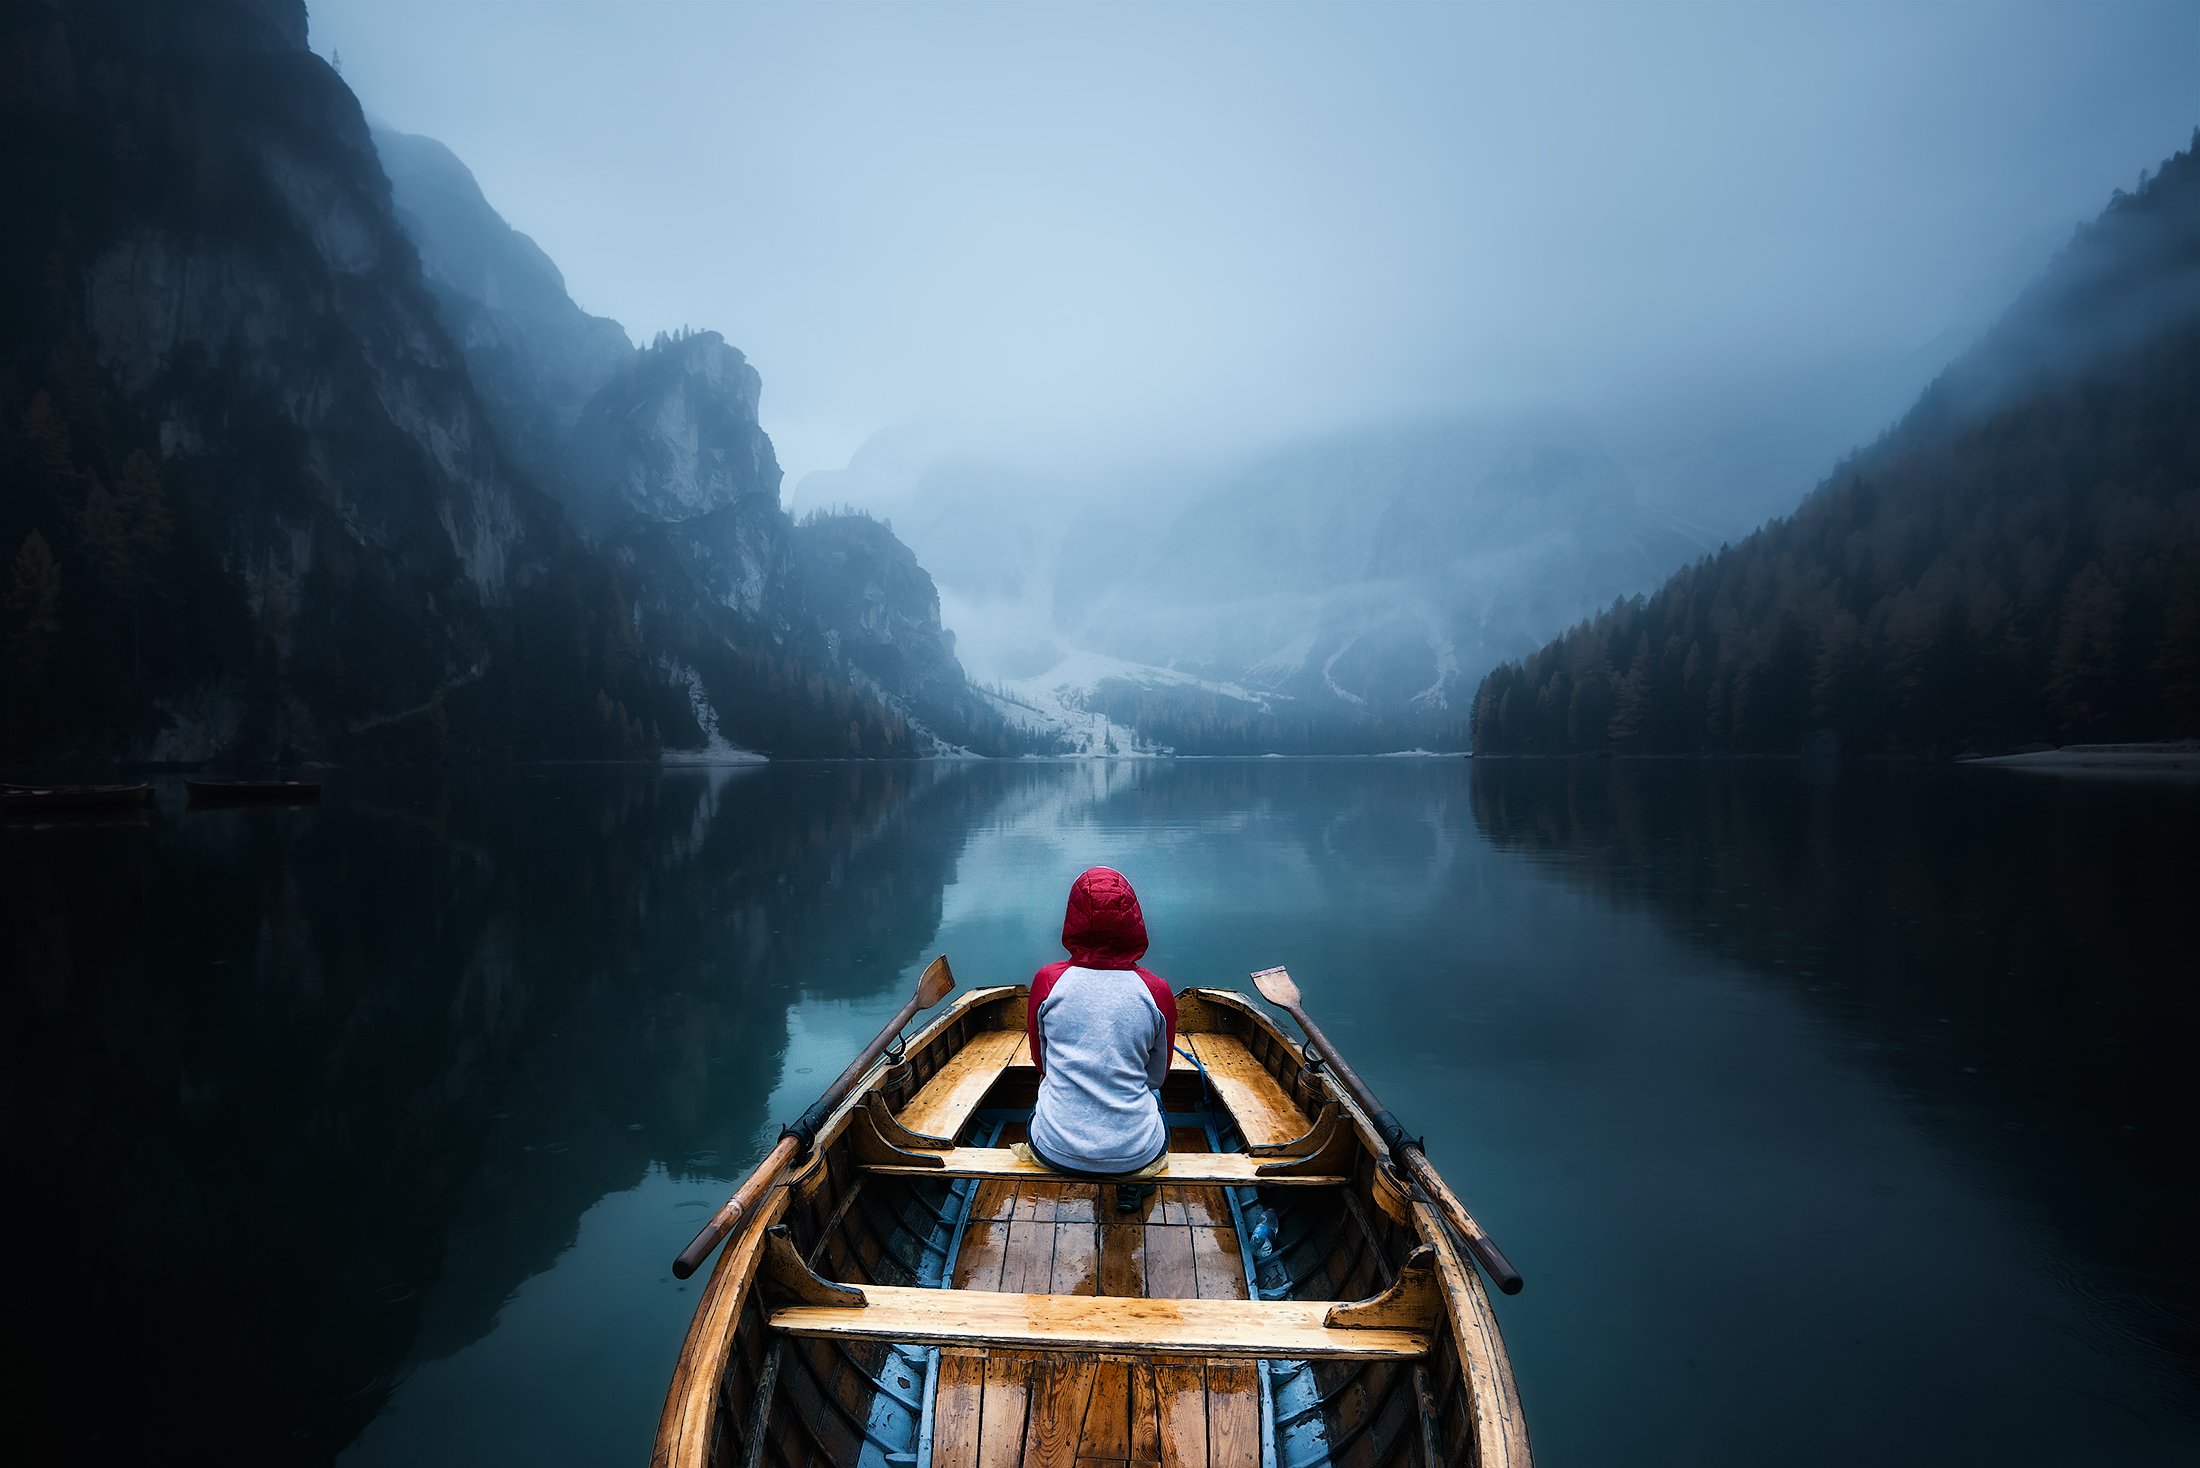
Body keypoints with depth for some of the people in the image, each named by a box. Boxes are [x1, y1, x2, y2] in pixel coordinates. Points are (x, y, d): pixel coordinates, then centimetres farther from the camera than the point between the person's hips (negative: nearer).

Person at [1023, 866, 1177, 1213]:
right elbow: (1158, 1076, 6)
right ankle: (1131, 1189, 37)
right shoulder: (1156, 992, -10)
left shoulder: (1047, 980, -10)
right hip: (1135, 1155, 0)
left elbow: (1041, 1062, 6)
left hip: (1055, 1152, 0)